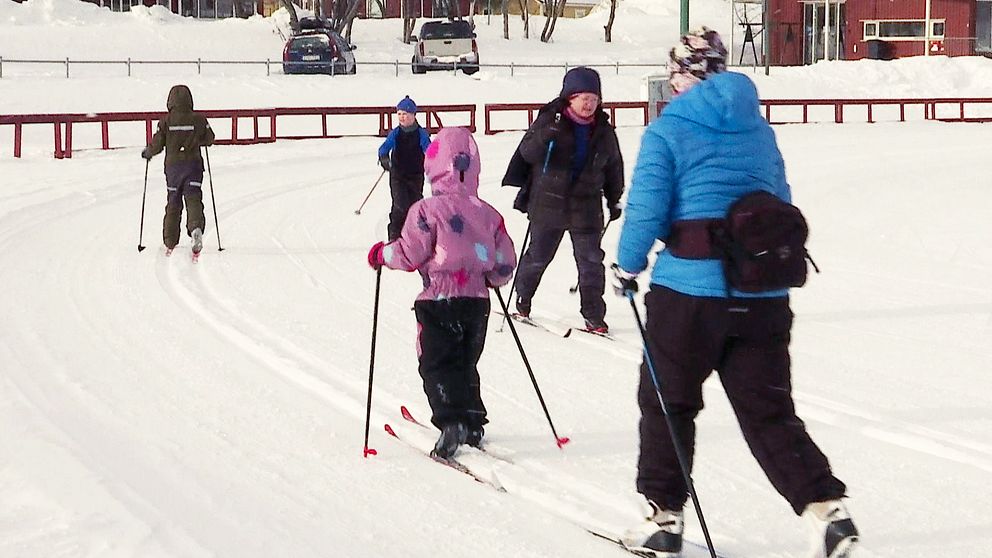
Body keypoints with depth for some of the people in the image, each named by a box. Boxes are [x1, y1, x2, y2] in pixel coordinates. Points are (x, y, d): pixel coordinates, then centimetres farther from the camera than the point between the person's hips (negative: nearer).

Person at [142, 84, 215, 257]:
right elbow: (209, 139, 8)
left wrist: (147, 152, 18)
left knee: (173, 203, 13)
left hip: (173, 165, 1)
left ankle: (170, 242, 18)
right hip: (193, 164, -1)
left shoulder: (166, 122, -6)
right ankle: (196, 227, -37)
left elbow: (157, 145, -3)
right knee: (194, 199, -7)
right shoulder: (198, 119, -4)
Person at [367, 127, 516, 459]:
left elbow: (410, 255, -10)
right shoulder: (488, 214, 5)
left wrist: (382, 254, 9)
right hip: (477, 301, 5)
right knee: (466, 364, 19)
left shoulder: (427, 211, -10)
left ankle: (451, 421, -16)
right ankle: (473, 423, 21)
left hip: (439, 300, -5)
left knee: (437, 365, 1)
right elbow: (505, 265, 8)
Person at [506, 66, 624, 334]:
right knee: (538, 256, 11)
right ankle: (522, 299, 33)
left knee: (591, 261, -2)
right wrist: (543, 137, -37)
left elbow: (613, 166, 15)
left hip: (587, 207, 2)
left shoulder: (603, 130, 3)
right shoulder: (551, 120, -8)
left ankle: (594, 314, 6)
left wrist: (614, 199, 16)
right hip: (548, 204, -2)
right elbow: (527, 153, -18)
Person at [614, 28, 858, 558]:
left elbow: (647, 208, -10)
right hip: (763, 293, 4)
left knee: (667, 402, 11)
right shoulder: (758, 129, 12)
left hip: (689, 286, -4)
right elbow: (782, 206, 16)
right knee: (769, 410, 8)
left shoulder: (669, 130, -4)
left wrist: (628, 267, 5)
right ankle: (826, 507, -5)